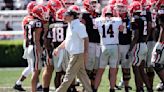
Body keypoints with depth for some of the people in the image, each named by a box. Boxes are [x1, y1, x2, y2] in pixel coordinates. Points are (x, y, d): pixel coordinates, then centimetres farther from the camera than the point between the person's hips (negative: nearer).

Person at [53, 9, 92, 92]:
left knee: (69, 75, -3)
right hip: (73, 54, 10)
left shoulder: (79, 26, -15)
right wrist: (58, 48, 22)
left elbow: (85, 39, -20)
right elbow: (67, 41, 25)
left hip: (77, 54, -10)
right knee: (82, 74, 11)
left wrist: (85, 52, -25)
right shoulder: (70, 26, 15)